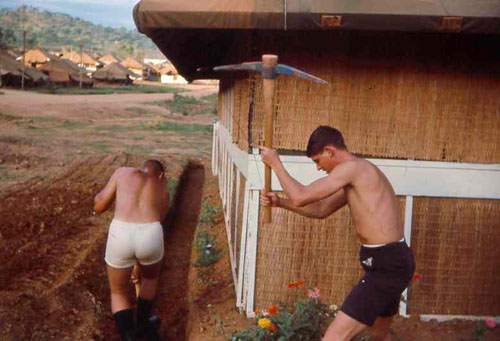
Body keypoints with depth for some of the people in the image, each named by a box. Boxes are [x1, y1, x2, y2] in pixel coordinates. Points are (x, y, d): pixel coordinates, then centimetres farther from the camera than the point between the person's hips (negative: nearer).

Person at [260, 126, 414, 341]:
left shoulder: (352, 168, -15)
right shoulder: (357, 175, 16)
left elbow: (301, 197, -16)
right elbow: (321, 210, 25)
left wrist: (275, 163, -2)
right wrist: (279, 202, 17)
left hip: (386, 265, -11)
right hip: (392, 261, 11)